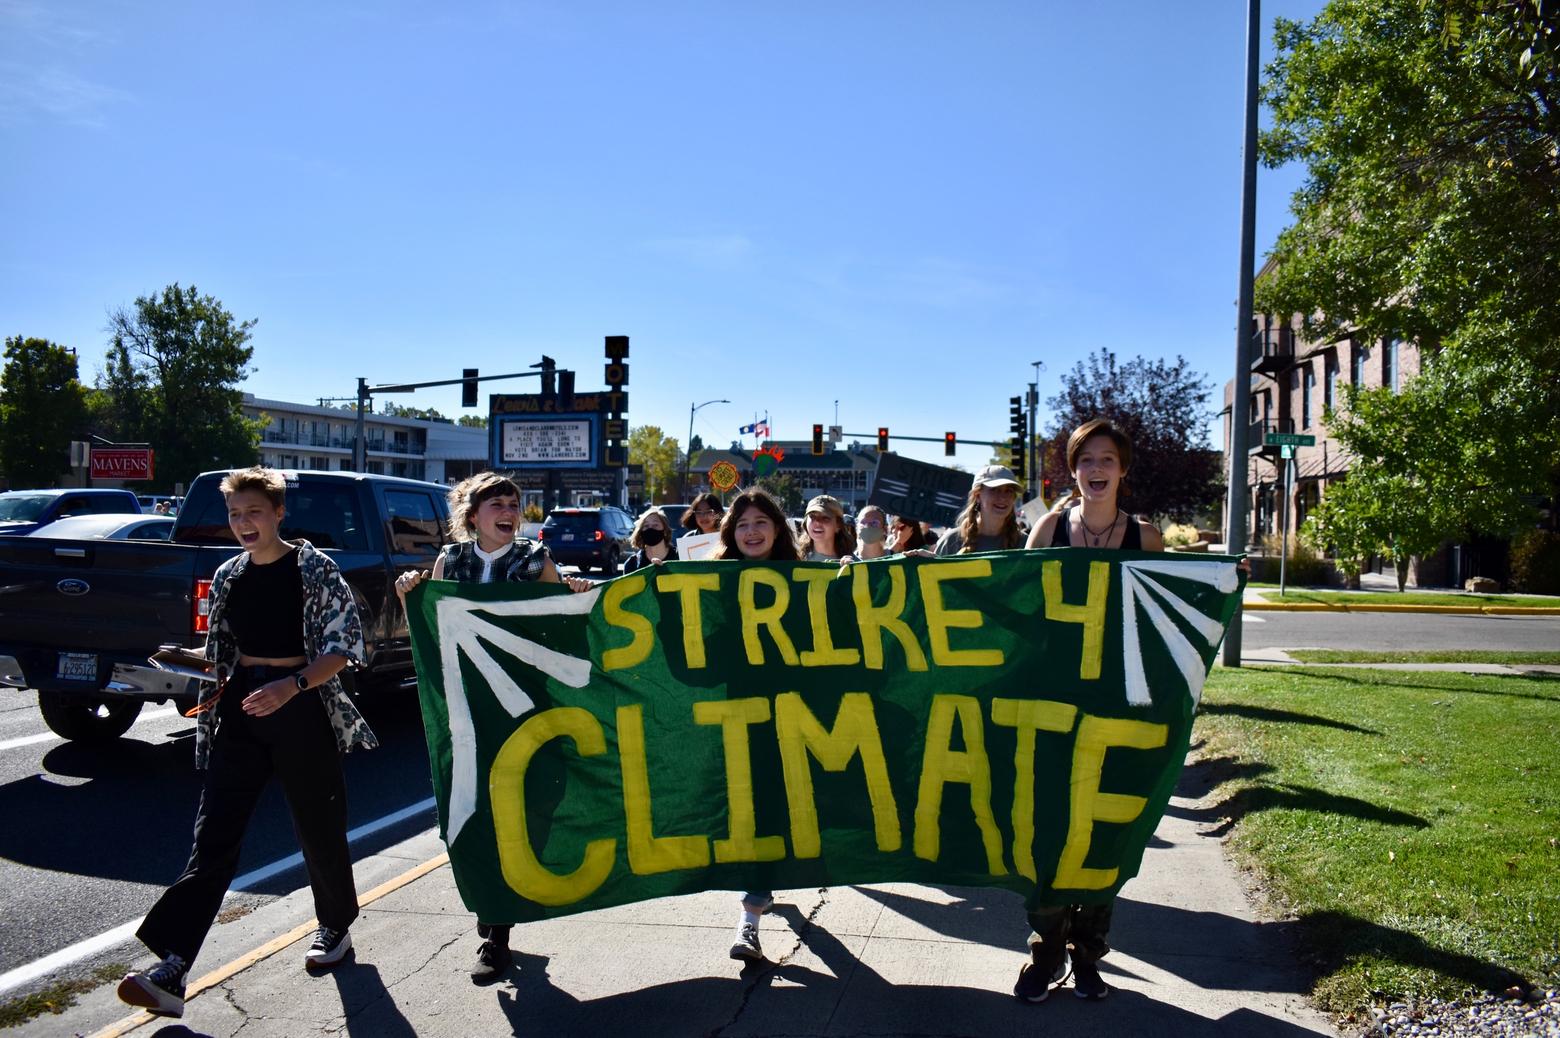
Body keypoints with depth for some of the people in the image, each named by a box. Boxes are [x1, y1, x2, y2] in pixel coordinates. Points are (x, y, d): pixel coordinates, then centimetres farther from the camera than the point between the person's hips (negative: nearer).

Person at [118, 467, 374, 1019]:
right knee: (212, 839, -4)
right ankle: (171, 971, -8)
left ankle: (336, 926, 33)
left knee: (319, 829, 10)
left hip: (301, 710, -4)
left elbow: (347, 643, -12)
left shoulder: (314, 569, -8)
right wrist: (213, 694, 8)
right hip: (240, 710, 4)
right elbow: (220, 650, 20)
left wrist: (292, 685, -23)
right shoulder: (227, 576, 8)